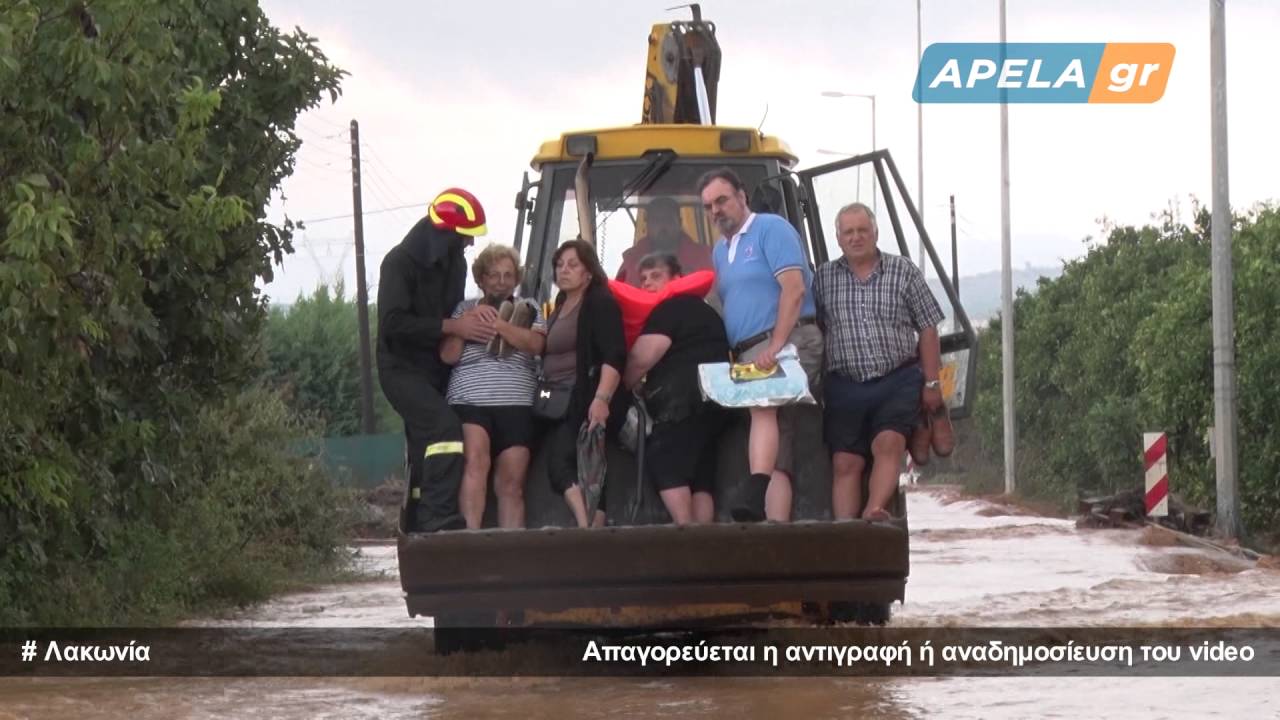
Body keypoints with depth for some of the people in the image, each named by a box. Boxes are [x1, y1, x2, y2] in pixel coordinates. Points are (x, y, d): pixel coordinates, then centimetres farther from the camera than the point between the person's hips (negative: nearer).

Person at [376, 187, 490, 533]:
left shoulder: (453, 262, 11)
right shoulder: (400, 262, -15)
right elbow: (393, 322, -23)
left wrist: (475, 317, 0)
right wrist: (452, 326, -24)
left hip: (437, 370, 8)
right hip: (402, 369, -8)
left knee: (425, 455, 11)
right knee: (445, 427, -27)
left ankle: (417, 530, 18)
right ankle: (440, 519, -32)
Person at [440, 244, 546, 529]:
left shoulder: (528, 310, 19)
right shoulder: (465, 309, 18)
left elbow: (535, 344, -2)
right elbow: (448, 355, 8)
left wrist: (496, 323, -9)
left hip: (515, 406, 2)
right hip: (469, 401, -2)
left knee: (511, 484, -3)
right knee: (475, 458, -28)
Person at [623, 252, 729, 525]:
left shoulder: (670, 308, -5)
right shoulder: (701, 309, 27)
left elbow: (642, 357, -12)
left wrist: (621, 387, 6)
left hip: (682, 398, -10)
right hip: (712, 396, 10)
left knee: (663, 462, -13)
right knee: (700, 472, 5)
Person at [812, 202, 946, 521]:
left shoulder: (903, 271, 6)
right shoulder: (824, 278, 9)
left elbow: (928, 329, 6)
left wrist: (931, 383, 1)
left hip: (898, 382, -2)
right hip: (845, 385, 2)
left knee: (888, 443, -24)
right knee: (845, 462, -6)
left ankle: (875, 511, -36)